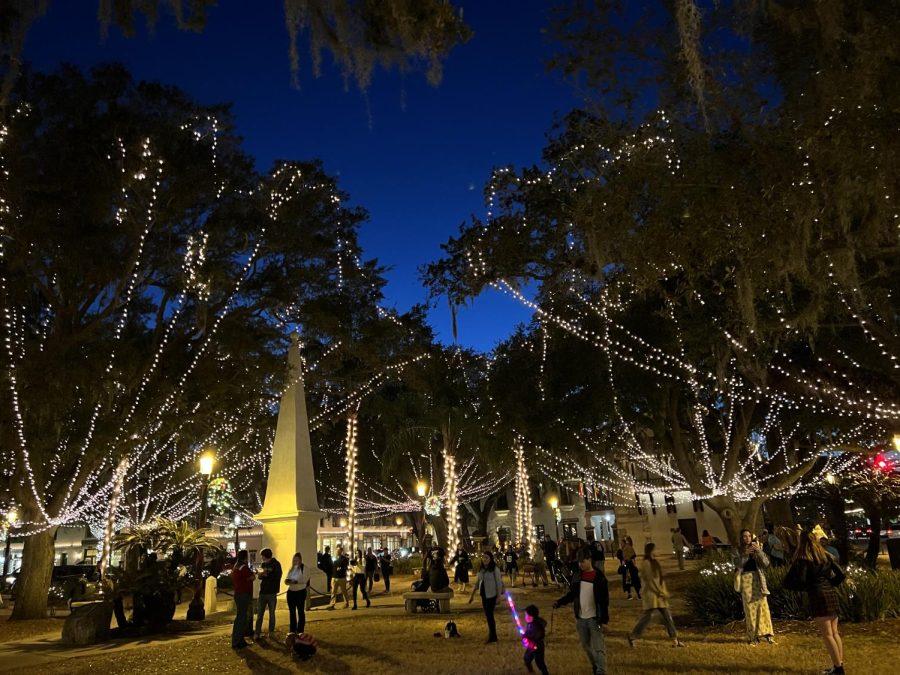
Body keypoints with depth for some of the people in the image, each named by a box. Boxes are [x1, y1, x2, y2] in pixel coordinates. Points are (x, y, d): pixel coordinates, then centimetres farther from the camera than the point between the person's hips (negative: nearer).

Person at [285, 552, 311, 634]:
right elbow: (287, 580, 12)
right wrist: (287, 581, -10)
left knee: (301, 612, 4)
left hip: (300, 592, -6)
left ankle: (300, 631, 13)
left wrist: (295, 582, -24)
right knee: (292, 612, 14)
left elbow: (305, 580, -16)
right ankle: (292, 631, 26)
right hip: (291, 592, 6)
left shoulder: (304, 568, -8)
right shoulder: (291, 568, 11)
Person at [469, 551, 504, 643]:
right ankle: (491, 634, 27)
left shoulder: (495, 569, -12)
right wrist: (472, 594, 12)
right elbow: (477, 582, 13)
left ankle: (493, 636, 8)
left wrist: (498, 597, -13)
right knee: (487, 615, 12)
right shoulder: (481, 569, 6)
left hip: (491, 595, -6)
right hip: (484, 595, 6)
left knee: (489, 615, -5)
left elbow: (499, 583, -11)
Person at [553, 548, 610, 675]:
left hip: (594, 618, -5)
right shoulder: (577, 576, 3)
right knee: (586, 646, 17)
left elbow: (604, 600, -9)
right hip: (580, 618, 5)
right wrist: (559, 602, -6)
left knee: (598, 648, -6)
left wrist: (604, 618, -17)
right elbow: (572, 594, 9)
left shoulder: (599, 578, -11)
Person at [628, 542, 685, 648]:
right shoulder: (645, 563, -15)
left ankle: (675, 639, 16)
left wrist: (664, 591, 6)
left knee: (667, 616, 9)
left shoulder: (655, 562, 12)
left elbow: (660, 578, 15)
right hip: (651, 593, -9)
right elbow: (650, 580, -17)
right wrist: (660, 592, -14)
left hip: (659, 593, 9)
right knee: (646, 616, -5)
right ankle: (632, 636, 8)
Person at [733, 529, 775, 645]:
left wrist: (758, 551, -14)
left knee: (763, 605, -5)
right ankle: (753, 637, 3)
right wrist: (745, 555, -21)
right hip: (745, 579, -2)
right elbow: (737, 564, -8)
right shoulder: (738, 551, 5)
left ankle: (767, 633, 2)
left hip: (758, 578, 2)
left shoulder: (756, 549, 9)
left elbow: (766, 563, -1)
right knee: (749, 607, -1)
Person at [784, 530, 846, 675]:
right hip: (831, 594, 7)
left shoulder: (803, 559, -10)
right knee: (835, 632, 14)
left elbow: (799, 581, -15)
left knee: (827, 635, 0)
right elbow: (840, 575, 11)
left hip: (818, 596, -7)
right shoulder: (825, 556, 9)